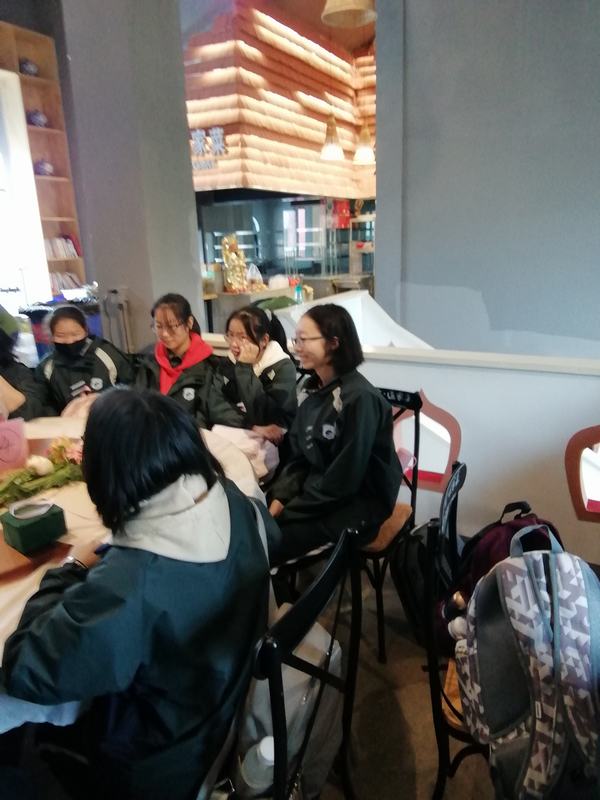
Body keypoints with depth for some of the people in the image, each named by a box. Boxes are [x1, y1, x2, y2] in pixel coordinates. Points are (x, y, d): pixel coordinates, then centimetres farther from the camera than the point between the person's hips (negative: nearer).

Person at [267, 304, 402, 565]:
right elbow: (299, 457, 8)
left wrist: (288, 512, -15)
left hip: (359, 505, -7)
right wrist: (279, 498, -7)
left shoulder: (360, 398, -20)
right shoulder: (317, 390, 6)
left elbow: (344, 480, -20)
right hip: (317, 493, 7)